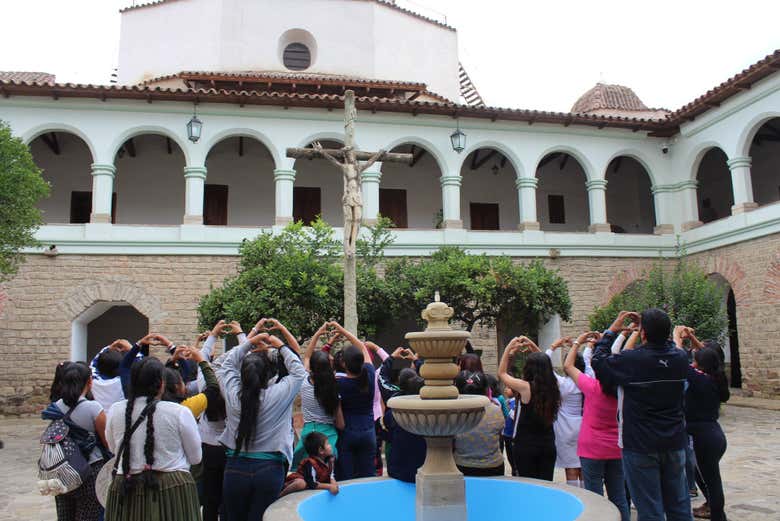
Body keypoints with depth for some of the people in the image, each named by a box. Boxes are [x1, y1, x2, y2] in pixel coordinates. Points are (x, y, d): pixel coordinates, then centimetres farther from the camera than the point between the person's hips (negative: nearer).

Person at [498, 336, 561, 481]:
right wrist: (533, 347, 20)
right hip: (548, 445, 5)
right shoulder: (552, 387, -3)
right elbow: (544, 365, 17)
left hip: (525, 446, -5)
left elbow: (502, 373, 0)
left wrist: (509, 347, 4)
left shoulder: (526, 387, -16)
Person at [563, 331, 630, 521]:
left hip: (592, 450, -5)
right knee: (619, 498, 12)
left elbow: (568, 366, -3)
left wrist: (578, 342, 7)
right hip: (616, 450, 5)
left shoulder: (593, 387, -16)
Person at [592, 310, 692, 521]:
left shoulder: (631, 360, -20)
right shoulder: (680, 358, -6)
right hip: (674, 444, 5)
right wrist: (649, 326, 14)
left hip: (640, 446, -5)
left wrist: (613, 328, 2)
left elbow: (598, 361, -4)